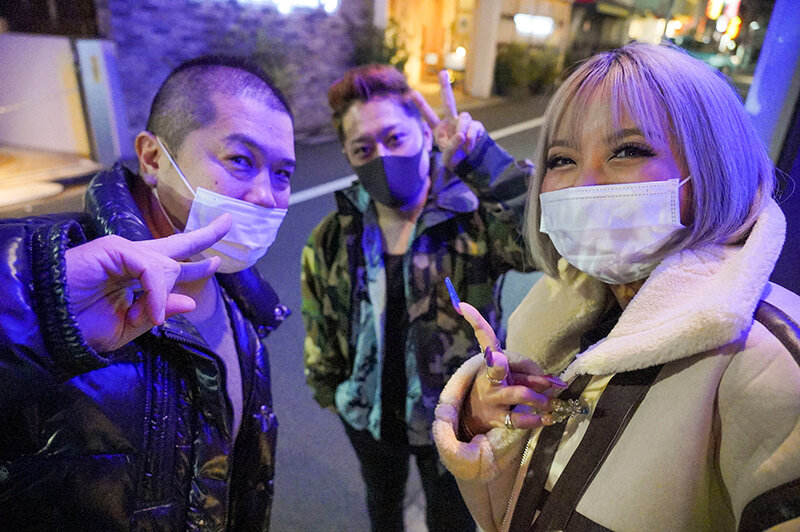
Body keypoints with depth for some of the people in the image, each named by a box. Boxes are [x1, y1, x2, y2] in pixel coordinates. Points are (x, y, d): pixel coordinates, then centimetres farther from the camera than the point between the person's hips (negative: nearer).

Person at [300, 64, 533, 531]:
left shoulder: (475, 217, -24)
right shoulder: (335, 237, -13)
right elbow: (321, 327, 0)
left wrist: (483, 159, -46)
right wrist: (328, 390, 9)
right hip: (370, 414, 3)